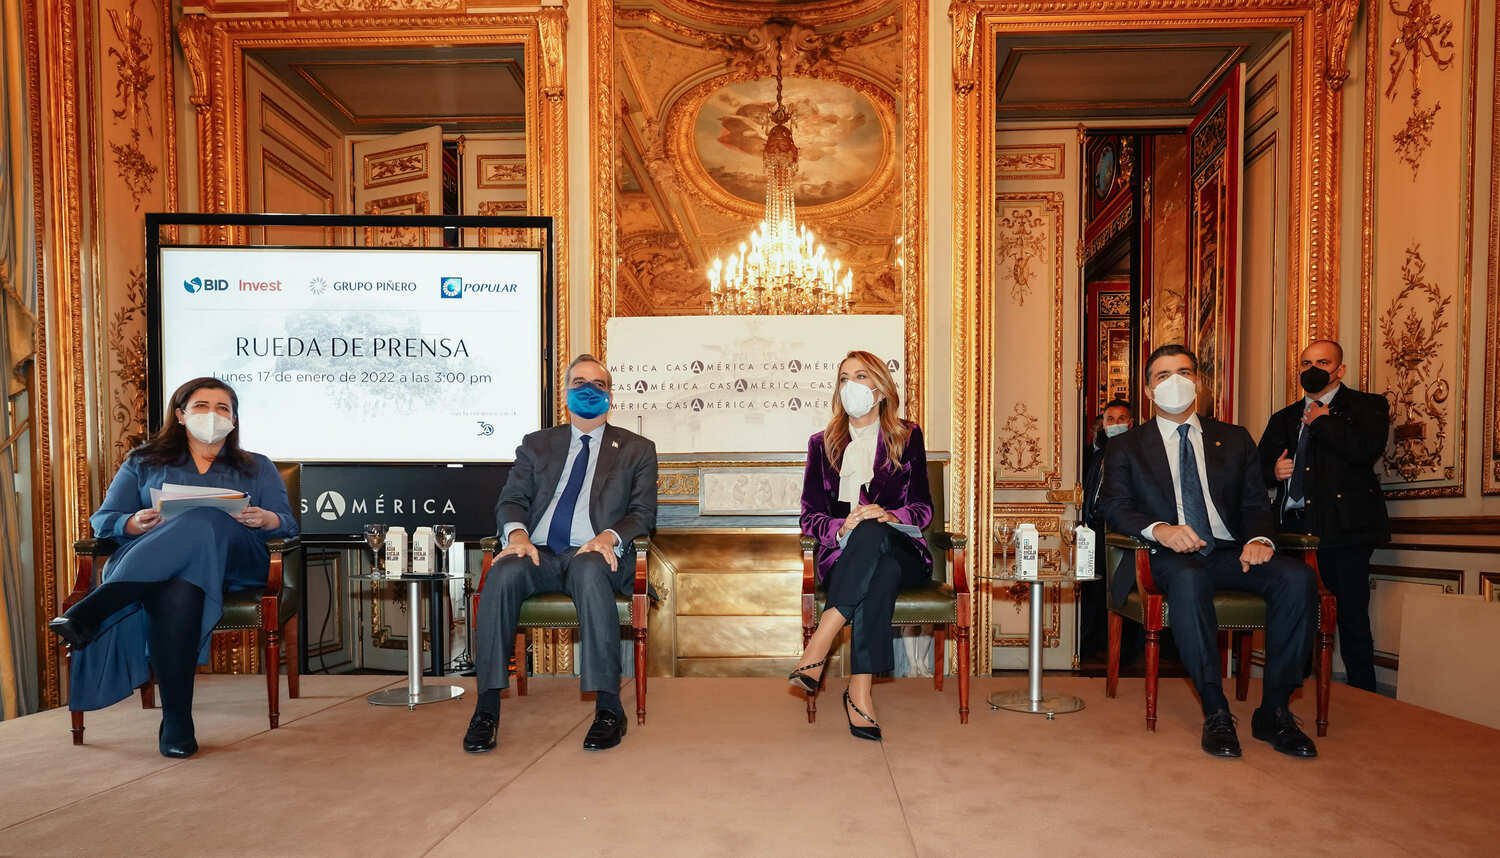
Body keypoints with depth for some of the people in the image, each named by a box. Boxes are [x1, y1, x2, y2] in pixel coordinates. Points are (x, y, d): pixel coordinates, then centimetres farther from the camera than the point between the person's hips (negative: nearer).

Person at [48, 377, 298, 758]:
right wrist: (135, 524, -7)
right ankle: (177, 721, -37)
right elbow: (101, 521, 17)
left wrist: (265, 519, -12)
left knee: (203, 522, -37)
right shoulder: (143, 462, 27)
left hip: (234, 563, 0)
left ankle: (89, 612, -38)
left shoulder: (258, 468, 25)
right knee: (177, 595, -39)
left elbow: (288, 524, 13)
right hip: (147, 565, 1)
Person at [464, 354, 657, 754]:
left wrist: (609, 536, -15)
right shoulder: (537, 444, 23)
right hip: (539, 553, 2)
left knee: (590, 570, -38)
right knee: (503, 573, -31)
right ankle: (487, 707, -26)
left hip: (595, 554, -2)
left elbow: (643, 512, 7)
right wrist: (517, 533, -10)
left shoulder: (636, 449, 16)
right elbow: (511, 500, 14)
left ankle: (608, 706, -33)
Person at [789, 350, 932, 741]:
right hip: (842, 556, 0)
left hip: (902, 551, 0)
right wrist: (840, 529, -16)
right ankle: (860, 693, -40)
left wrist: (889, 516, -17)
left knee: (872, 533, -38)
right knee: (881, 572, -37)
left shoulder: (907, 437, 13)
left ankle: (819, 645, -42)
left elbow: (923, 507, 6)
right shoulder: (823, 444, 15)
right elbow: (810, 517, 7)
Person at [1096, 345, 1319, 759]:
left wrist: (1260, 539, -12)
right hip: (1171, 556, -3)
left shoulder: (1234, 440, 19)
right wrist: (1159, 529, -22)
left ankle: (1274, 712, -16)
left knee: (1297, 578, -26)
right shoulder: (1128, 447, 12)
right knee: (1188, 581, -38)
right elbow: (1114, 506, -1)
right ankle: (1215, 713, -27)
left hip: (1231, 553, 3)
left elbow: (1256, 503, 12)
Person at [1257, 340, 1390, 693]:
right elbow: (1261, 463, 21)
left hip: (1345, 531, -4)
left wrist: (1321, 421, -4)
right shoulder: (1283, 419, 20)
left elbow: (1367, 450, -14)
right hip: (1295, 529, 4)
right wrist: (1274, 471, -1)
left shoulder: (1368, 407, 6)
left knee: (1352, 617, -2)